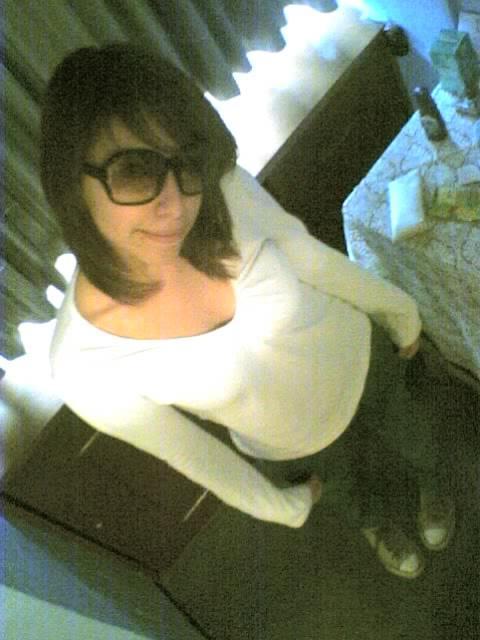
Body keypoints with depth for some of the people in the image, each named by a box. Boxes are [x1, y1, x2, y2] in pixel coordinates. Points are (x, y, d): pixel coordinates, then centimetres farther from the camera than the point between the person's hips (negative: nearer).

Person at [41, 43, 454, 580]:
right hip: (299, 450, 0)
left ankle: (431, 481, 71)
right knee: (352, 501, 32)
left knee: (415, 441, 33)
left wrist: (398, 313, 4)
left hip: (364, 361, 1)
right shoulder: (87, 368, -36)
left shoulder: (224, 192, -35)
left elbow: (310, 259, -14)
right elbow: (189, 452, -17)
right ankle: (376, 524, 71)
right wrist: (281, 506, 1)